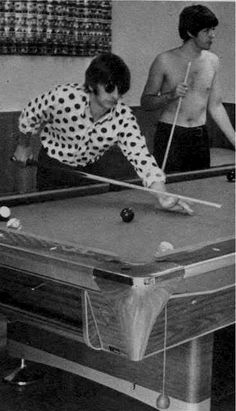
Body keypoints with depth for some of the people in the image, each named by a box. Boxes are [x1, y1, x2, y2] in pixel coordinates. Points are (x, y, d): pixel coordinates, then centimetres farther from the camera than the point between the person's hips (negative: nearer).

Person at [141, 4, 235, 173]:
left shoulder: (213, 61, 6)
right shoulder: (165, 61, -7)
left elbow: (215, 106, 13)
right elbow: (145, 102, -2)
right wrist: (171, 95, -20)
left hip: (200, 137, 4)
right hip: (169, 136, -4)